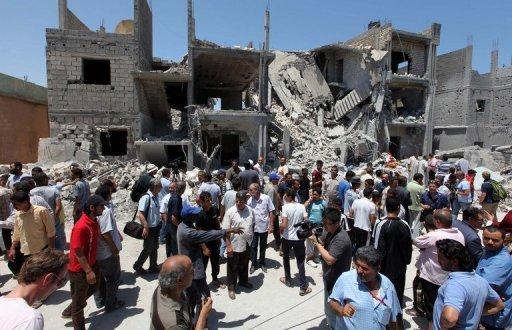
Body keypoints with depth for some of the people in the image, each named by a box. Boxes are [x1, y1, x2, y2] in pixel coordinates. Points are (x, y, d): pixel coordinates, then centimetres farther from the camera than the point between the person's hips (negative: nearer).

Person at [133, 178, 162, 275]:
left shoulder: (156, 197, 3)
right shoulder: (146, 198, -22)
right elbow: (140, 214, -25)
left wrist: (159, 223, 13)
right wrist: (145, 227, -26)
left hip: (156, 227, 8)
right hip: (149, 229, -8)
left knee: (154, 248, 18)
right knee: (148, 249, 6)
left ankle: (153, 267, 33)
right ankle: (137, 266, 27)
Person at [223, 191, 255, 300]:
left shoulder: (250, 211, -3)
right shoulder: (230, 212, -17)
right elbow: (226, 230, -16)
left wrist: (251, 238, 13)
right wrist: (228, 246, -18)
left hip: (247, 245, 5)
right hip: (234, 245, -4)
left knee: (244, 265, 23)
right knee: (233, 267, 11)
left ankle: (243, 281, 45)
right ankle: (231, 287, 28)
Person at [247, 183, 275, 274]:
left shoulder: (266, 198, -12)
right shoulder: (249, 201, -6)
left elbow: (271, 212, -6)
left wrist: (271, 225, -7)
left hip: (264, 227, -1)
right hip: (253, 227, 1)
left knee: (263, 246, 15)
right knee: (253, 246, 9)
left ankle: (262, 262, 33)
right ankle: (254, 263, 27)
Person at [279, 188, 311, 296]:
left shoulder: (286, 207, -17)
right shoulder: (301, 206, -5)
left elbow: (284, 225, -22)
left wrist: (280, 228, -2)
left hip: (287, 238, -2)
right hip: (299, 238, 2)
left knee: (286, 258, 21)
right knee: (300, 262, 8)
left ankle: (288, 280, 34)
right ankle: (303, 287, 11)